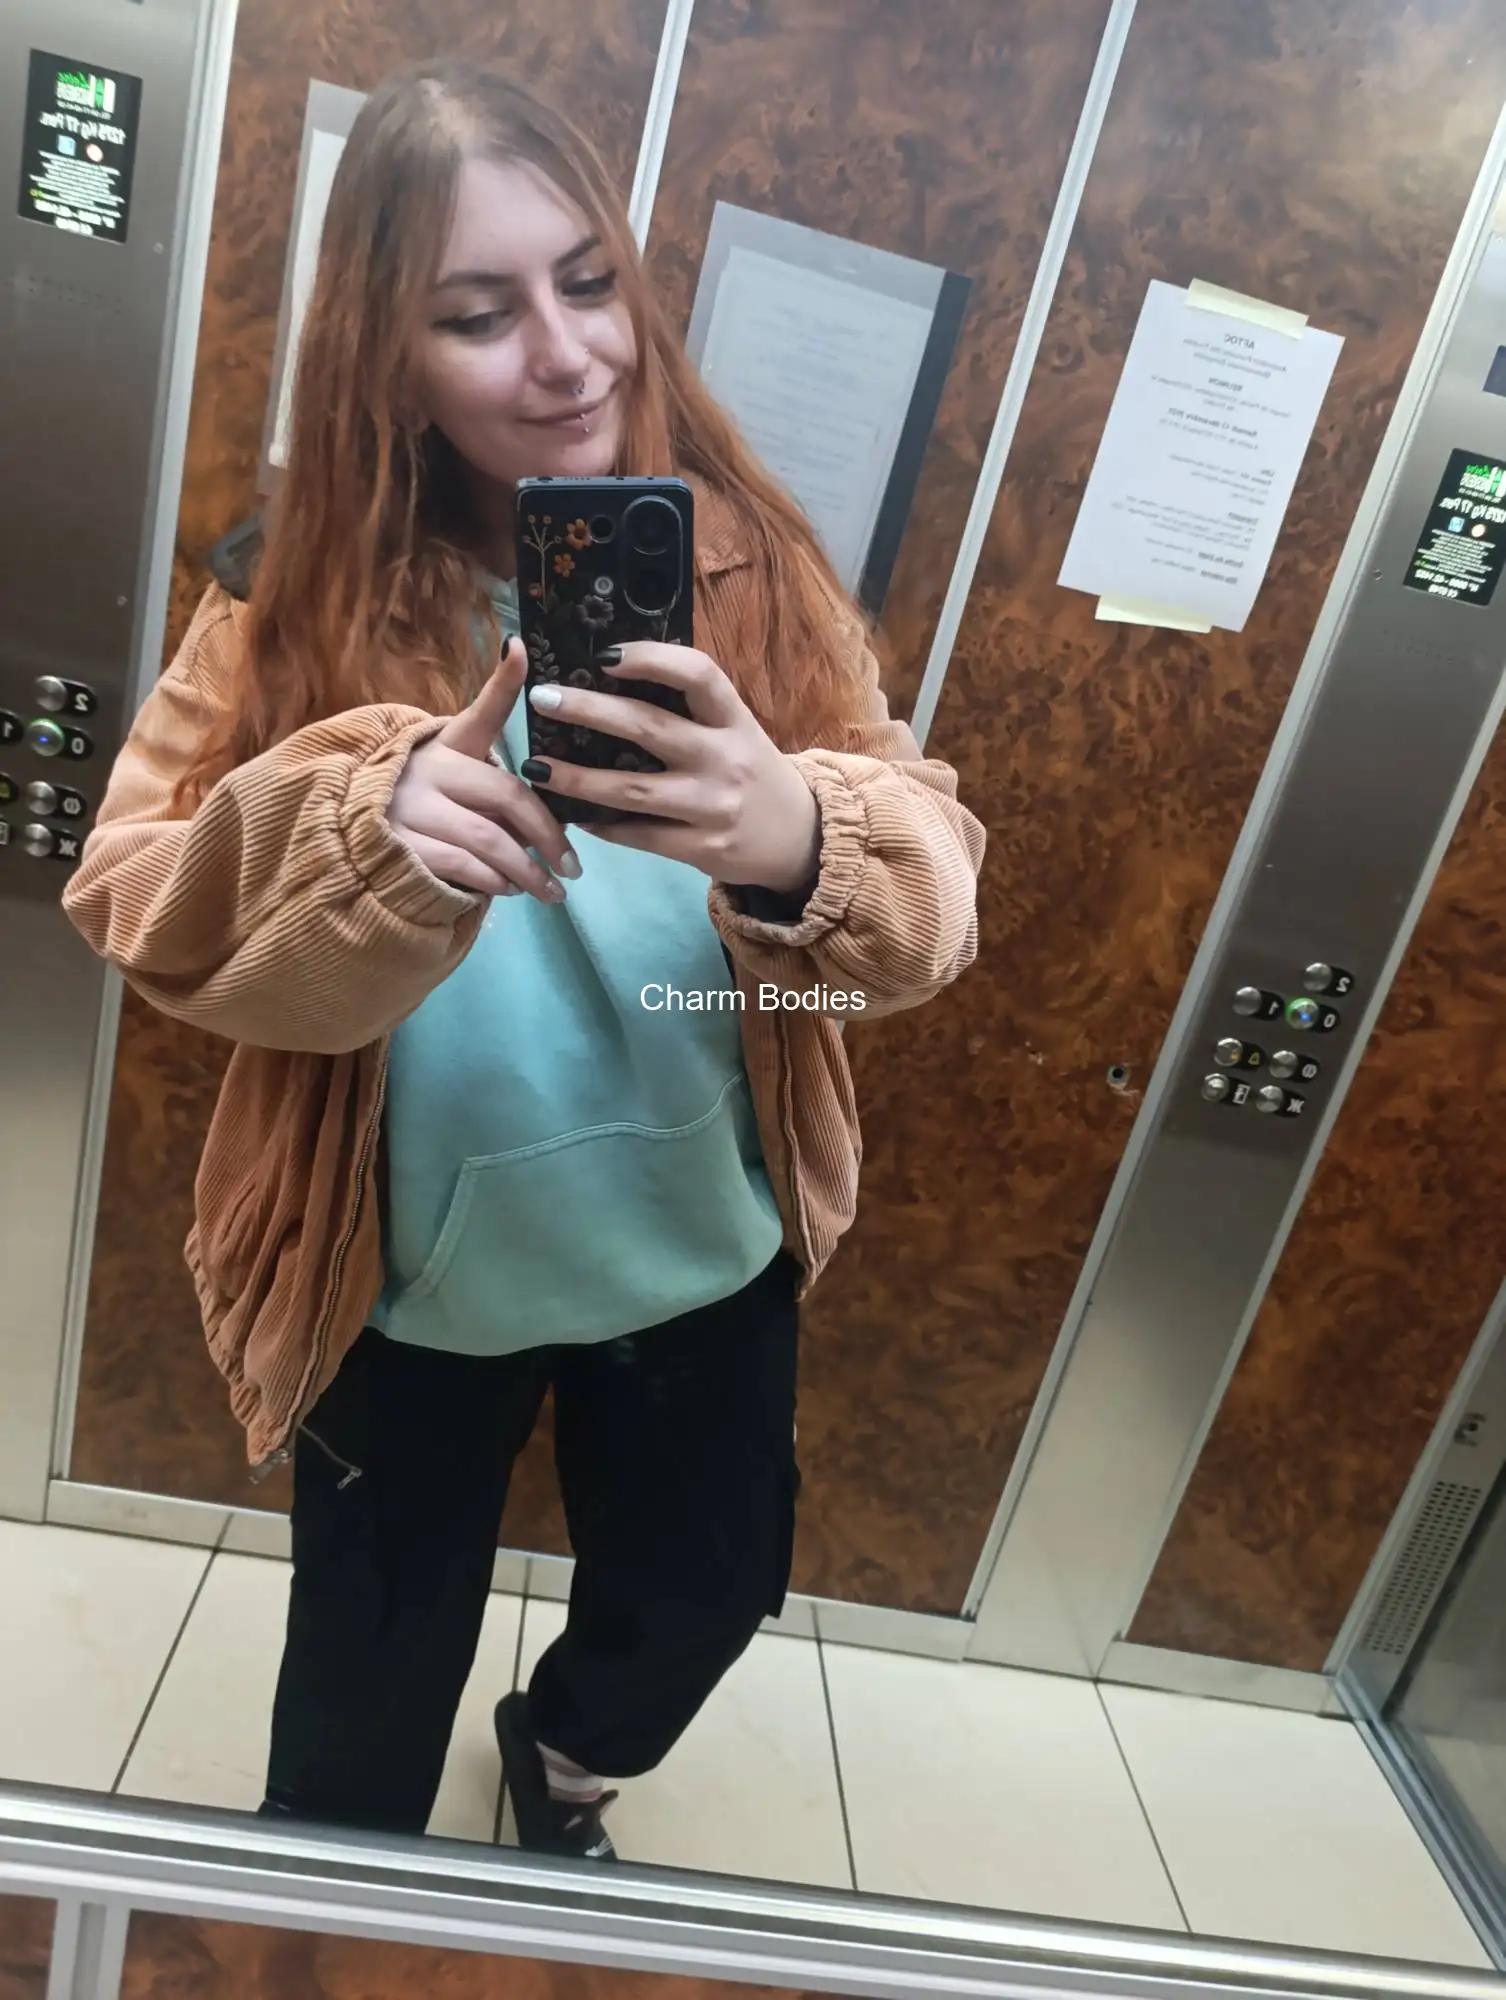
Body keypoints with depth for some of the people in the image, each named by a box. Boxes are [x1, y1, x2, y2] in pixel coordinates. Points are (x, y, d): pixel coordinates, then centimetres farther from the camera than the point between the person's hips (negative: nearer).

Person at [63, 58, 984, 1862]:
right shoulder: (304, 588, -11)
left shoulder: (742, 556, -8)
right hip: (405, 1280, -1)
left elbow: (932, 872, -16)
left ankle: (564, 1753, 65)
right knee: (373, 1675, 21)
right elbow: (138, 905, -14)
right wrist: (363, 832, -35)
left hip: (705, 1250, 2)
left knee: (704, 1593, 26)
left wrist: (801, 837, -39)